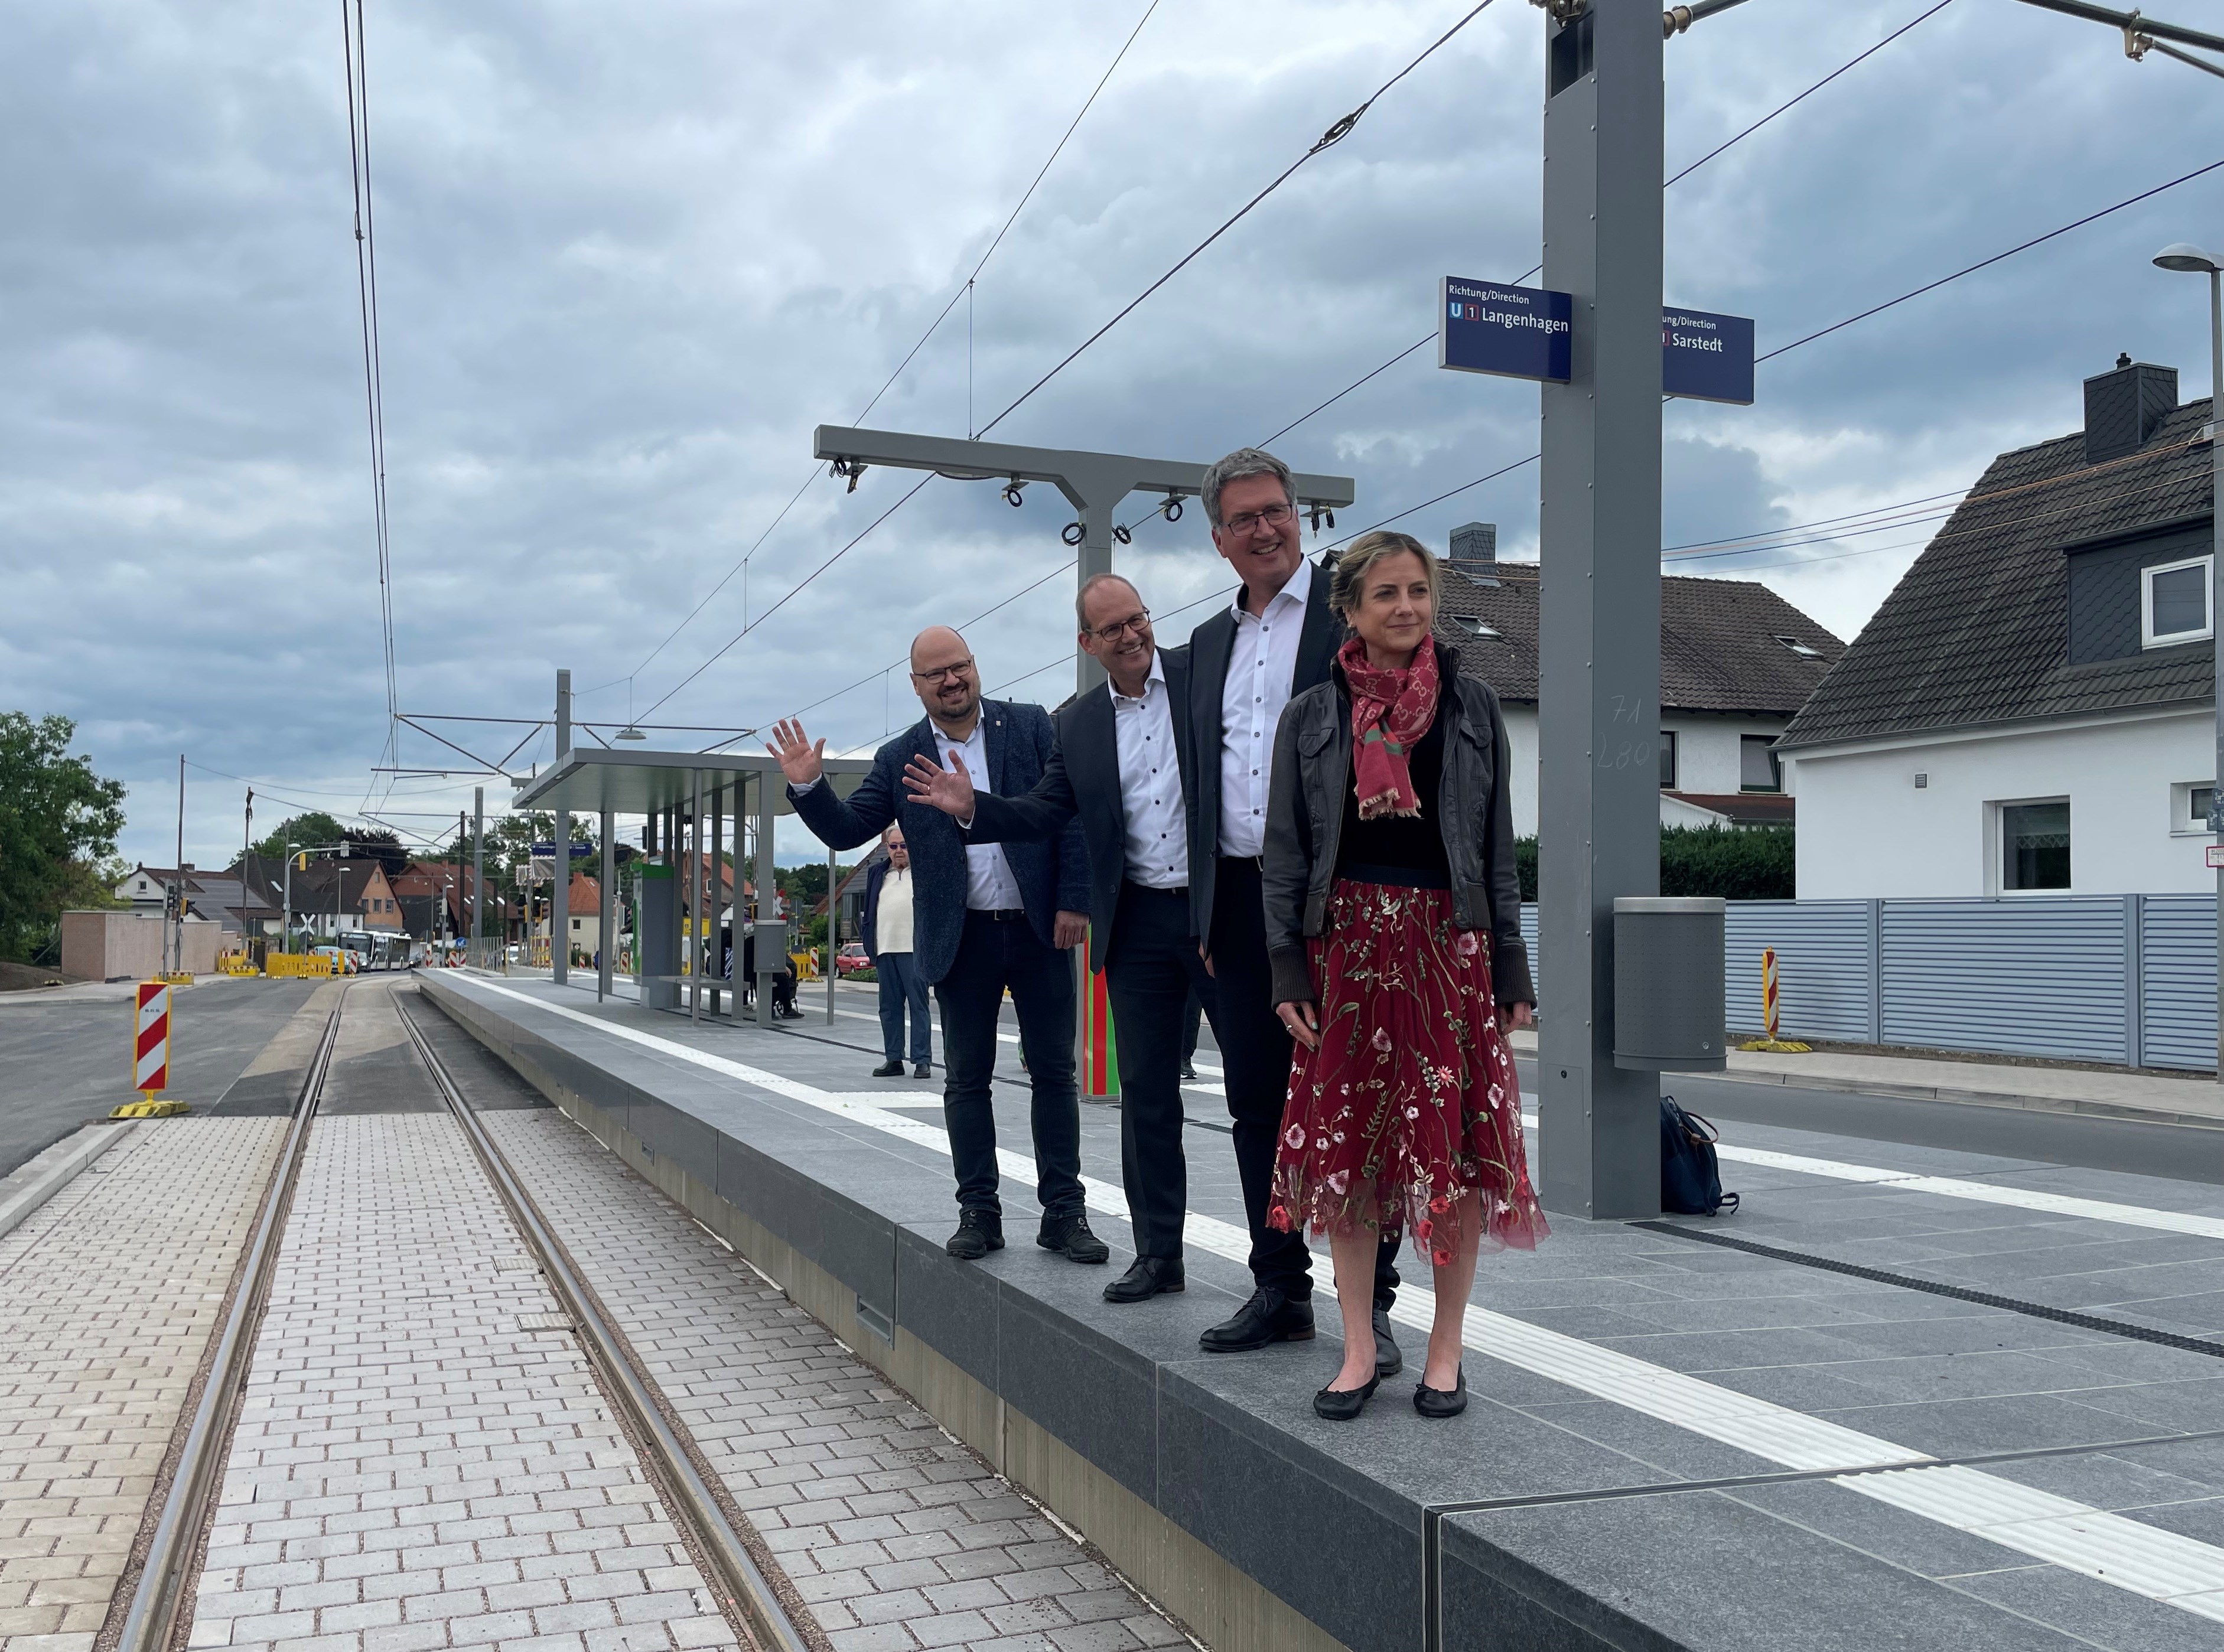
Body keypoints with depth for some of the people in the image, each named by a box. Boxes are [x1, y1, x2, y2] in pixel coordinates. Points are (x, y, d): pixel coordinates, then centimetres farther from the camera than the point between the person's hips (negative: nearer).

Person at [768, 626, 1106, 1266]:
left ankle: (1064, 1213, 11)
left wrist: (1073, 902, -9)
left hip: (1039, 929, -1)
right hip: (961, 942, 1)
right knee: (966, 1079, 6)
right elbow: (847, 829, 4)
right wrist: (808, 785, -14)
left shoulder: (1031, 726, 1)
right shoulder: (899, 759, 5)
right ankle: (978, 1213, 16)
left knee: (1053, 1071, 4)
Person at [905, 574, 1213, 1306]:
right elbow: (1043, 813, 10)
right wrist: (972, 807, -6)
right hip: (1138, 923, 4)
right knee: (1144, 1089, 9)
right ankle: (1158, 1252, 19)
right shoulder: (1077, 723, 10)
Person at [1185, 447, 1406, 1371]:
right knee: (1257, 1106, 11)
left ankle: (1372, 1303, 8)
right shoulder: (1210, 643, 17)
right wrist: (1208, 910, 14)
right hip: (1240, 899, 6)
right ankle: (1281, 1293, 21)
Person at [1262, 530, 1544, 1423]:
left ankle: (1445, 1350, 14)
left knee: (1457, 1146, 0)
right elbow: (1284, 853, 5)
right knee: (1345, 1145, 3)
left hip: (1450, 942, 0)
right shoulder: (1311, 717, 6)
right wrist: (1288, 970, -3)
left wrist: (1512, 968, 2)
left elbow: (1499, 848, 7)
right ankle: (1359, 1350, 15)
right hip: (1347, 941, 0)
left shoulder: (1472, 705, 7)